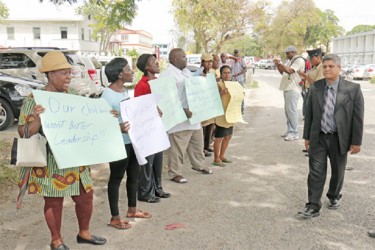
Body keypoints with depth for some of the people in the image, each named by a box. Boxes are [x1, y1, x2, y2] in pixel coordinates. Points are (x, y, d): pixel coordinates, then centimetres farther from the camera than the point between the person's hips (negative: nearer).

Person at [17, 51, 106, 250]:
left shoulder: (72, 95, 4)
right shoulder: (34, 100, -14)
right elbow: (23, 133, -16)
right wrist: (36, 119, -35)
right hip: (51, 164, -6)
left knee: (86, 196, 13)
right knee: (54, 202, 8)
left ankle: (84, 233, 36)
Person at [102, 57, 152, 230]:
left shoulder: (126, 91, 10)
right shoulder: (108, 95, -18)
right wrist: (118, 128, -40)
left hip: (133, 140, 9)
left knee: (134, 175, 19)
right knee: (116, 178, 4)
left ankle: (132, 209, 38)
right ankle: (115, 218, 18)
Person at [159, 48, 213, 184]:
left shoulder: (186, 72, 15)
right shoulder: (167, 74, -16)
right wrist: (183, 110, -29)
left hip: (194, 115, 9)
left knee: (197, 142, 22)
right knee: (177, 148, 0)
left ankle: (199, 165, 40)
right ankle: (175, 173, 13)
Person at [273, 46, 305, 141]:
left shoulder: (299, 60, -8)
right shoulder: (291, 61, 21)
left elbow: (289, 70, -20)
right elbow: (282, 72, 25)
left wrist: (279, 63, -14)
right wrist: (277, 65, 9)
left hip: (293, 89, -10)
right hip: (287, 88, 10)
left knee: (291, 110, -11)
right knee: (287, 110, 10)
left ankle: (294, 133, -9)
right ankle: (290, 131, 16)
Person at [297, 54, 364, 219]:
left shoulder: (353, 89, -8)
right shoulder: (315, 88, -1)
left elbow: (358, 117, -5)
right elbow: (309, 114, 5)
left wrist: (356, 141, -5)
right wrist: (307, 136, 6)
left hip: (339, 139, -1)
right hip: (318, 138, 1)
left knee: (338, 172, 17)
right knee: (316, 172, 1)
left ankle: (334, 196, 43)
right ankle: (313, 206, 10)